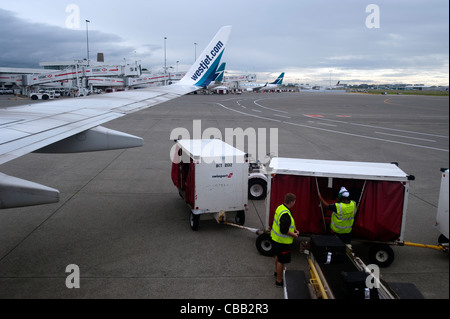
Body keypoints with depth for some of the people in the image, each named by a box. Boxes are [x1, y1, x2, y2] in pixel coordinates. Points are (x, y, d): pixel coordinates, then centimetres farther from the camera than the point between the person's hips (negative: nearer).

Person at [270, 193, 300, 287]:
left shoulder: (280, 207, -1)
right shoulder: (286, 214, -32)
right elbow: (284, 231, -30)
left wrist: (294, 230, 10)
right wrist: (293, 235, -14)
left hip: (276, 238, 10)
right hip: (282, 241, -10)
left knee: (278, 256, 29)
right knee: (281, 261, 4)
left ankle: (277, 272, 50)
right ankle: (279, 281, 16)